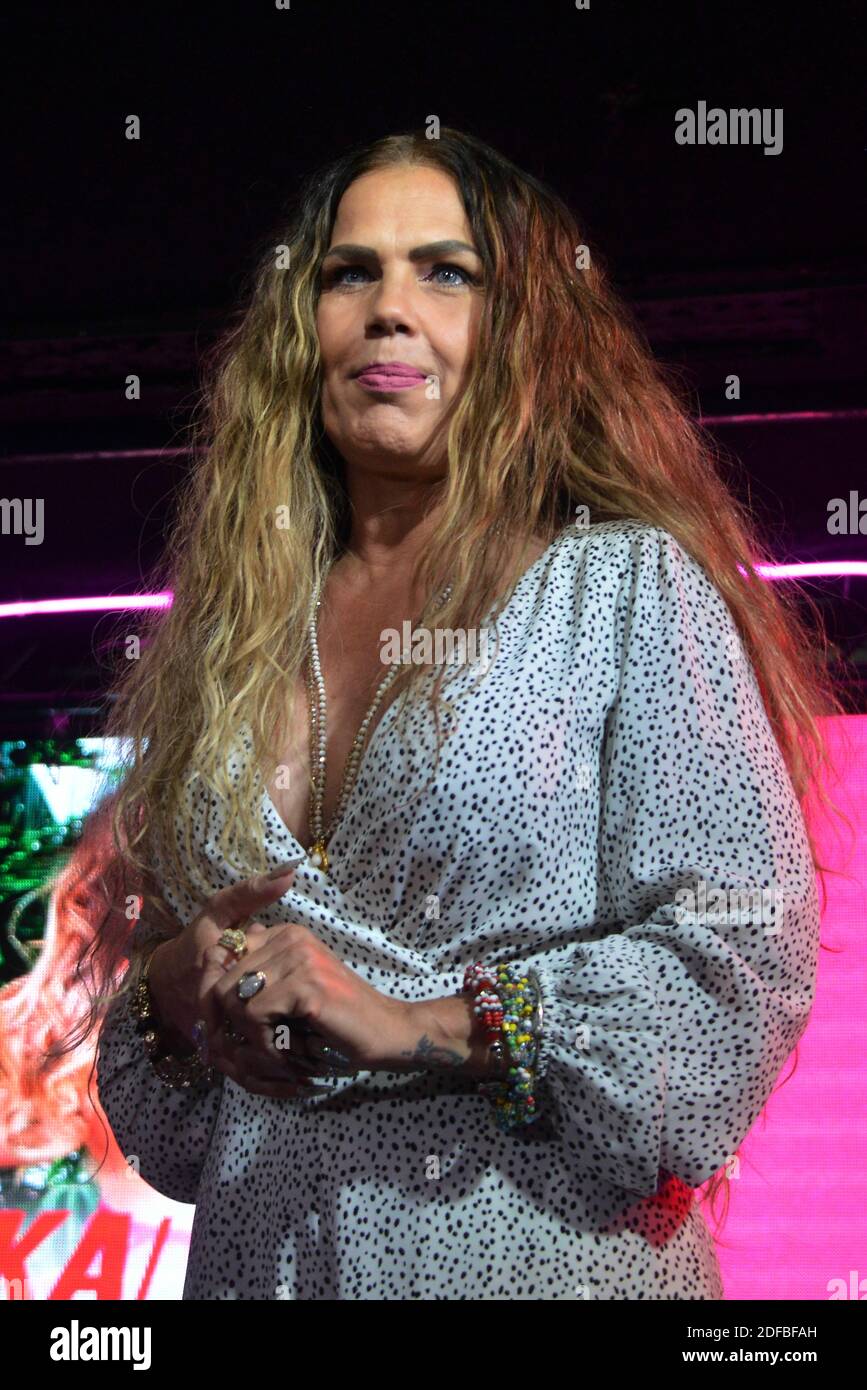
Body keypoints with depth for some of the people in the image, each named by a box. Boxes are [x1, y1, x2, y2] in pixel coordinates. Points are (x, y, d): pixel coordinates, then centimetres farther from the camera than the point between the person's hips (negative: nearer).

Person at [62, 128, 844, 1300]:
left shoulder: (629, 588, -4)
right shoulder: (237, 632, 8)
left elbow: (747, 952, -12)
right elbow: (153, 942, 17)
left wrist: (415, 1023, -19)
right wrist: (172, 986, -6)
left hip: (540, 1249, -4)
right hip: (260, 1248, 4)